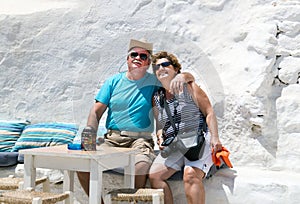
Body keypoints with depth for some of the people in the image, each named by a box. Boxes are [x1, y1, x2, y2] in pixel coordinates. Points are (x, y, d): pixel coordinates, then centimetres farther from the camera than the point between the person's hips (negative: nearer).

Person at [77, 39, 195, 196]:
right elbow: (97, 111, 8)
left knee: (141, 166, -33)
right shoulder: (113, 81, 13)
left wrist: (182, 77, -20)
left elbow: (190, 77, 5)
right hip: (111, 139, 3)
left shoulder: (154, 82, 7)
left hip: (140, 139, -2)